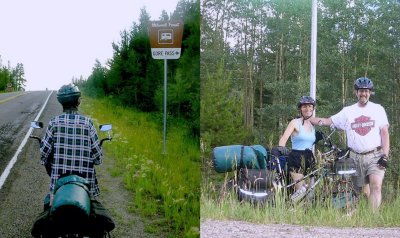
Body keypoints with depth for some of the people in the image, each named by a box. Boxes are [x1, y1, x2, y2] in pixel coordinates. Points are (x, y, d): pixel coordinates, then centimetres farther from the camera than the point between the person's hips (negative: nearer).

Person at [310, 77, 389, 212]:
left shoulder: (378, 109, 6)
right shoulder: (348, 111, 10)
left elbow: (384, 133, 2)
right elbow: (327, 121, 11)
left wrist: (385, 155, -8)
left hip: (374, 156, -2)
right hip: (356, 157, 2)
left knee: (376, 186, -21)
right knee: (363, 191, 7)